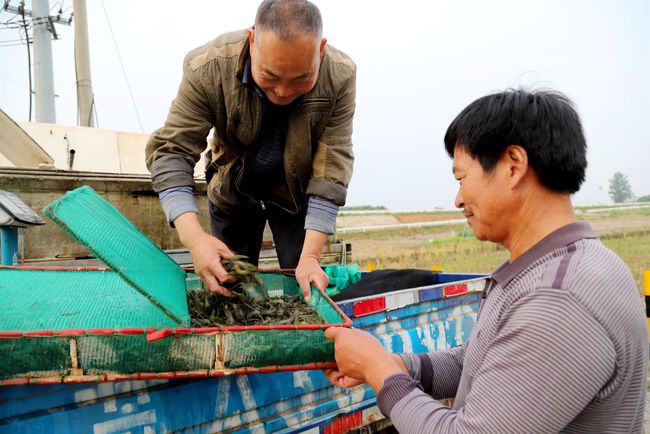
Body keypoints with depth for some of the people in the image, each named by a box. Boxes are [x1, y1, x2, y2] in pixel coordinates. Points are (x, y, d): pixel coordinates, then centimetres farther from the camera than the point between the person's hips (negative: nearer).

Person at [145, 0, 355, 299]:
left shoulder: (339, 77, -29)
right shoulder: (207, 69, -31)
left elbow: (331, 167, -26)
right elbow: (170, 152, -28)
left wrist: (311, 256, -32)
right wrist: (193, 236, -44)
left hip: (297, 193, 0)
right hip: (233, 191, 0)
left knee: (304, 293, 2)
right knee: (225, 287, 9)